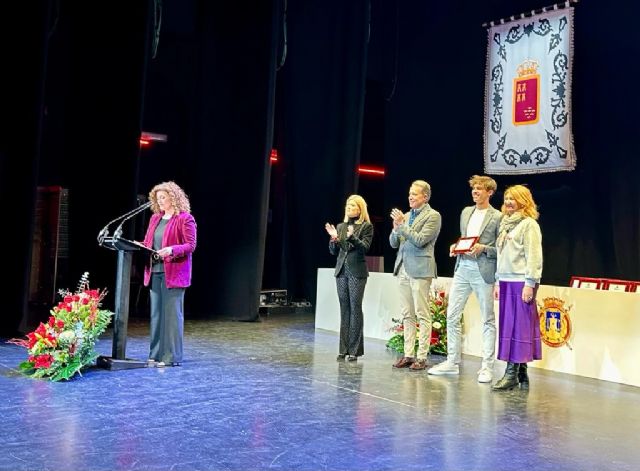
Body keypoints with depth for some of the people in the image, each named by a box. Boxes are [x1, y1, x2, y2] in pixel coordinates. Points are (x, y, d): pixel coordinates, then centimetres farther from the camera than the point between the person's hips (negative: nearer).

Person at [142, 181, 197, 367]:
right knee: (156, 313, 10)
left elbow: (191, 245, -10)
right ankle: (156, 354, 17)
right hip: (155, 272, 7)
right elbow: (148, 242, 22)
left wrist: (172, 250, -25)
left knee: (172, 313, -3)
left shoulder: (185, 218, -5)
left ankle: (172, 356, 3)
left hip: (174, 273, -7)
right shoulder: (155, 218, 16)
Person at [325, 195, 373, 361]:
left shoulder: (367, 226, 0)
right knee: (344, 308, 6)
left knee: (355, 308, -4)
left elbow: (365, 247, -12)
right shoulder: (340, 226, 14)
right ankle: (344, 348, 11)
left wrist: (352, 237, -26)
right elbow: (333, 251, 11)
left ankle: (355, 349, 1)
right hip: (341, 271, 5)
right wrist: (334, 238, -8)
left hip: (357, 271, -5)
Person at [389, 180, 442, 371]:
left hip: (420, 269, -7)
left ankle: (421, 357, 0)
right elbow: (393, 243, 14)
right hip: (403, 269, 7)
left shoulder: (433, 216, -3)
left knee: (422, 315, -4)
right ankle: (408, 355, 14)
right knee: (407, 315, 9)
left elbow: (420, 240, -14)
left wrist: (401, 225, -12)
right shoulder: (406, 216, 16)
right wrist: (396, 228, -4)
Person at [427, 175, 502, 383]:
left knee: (488, 319, 3)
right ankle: (452, 362, 16)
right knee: (452, 315, 5)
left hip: (483, 270, -6)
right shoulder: (466, 212, 15)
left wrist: (483, 248, -19)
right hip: (462, 267, 6)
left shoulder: (497, 217, -3)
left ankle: (487, 367, 10)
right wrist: (455, 246, 4)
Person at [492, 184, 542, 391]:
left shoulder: (529, 224, -5)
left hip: (521, 282, -8)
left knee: (519, 326, -6)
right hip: (506, 281, 8)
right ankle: (521, 373, 14)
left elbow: (534, 256, -11)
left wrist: (530, 283, -17)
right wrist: (498, 282, 17)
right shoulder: (505, 224, 18)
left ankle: (512, 373, -4)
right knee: (507, 326, 7)